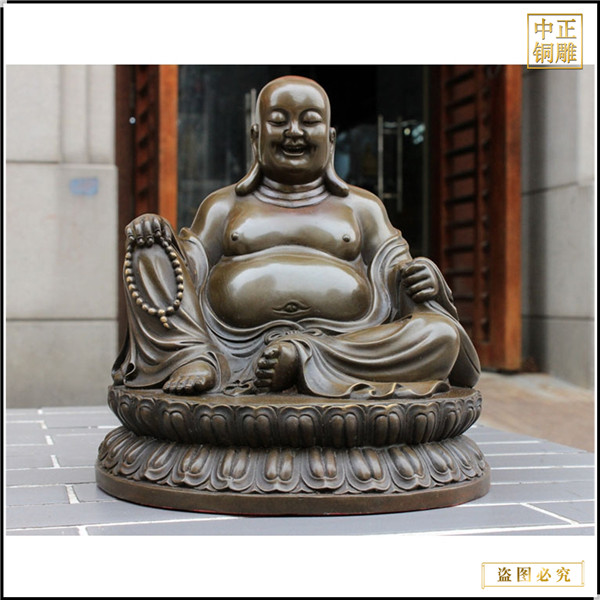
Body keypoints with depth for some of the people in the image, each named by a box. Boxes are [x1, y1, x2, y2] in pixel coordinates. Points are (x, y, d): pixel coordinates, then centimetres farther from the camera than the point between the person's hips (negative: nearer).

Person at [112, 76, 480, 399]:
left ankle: (303, 357, -31)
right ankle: (195, 359, -25)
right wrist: (160, 243, -6)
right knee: (149, 249, -5)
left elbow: (397, 281, 14)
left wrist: (423, 281, -10)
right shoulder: (224, 207, 22)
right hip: (235, 347, 1)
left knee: (443, 334, -24)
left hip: (346, 348, 0)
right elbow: (186, 277, 15)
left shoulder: (361, 207, 22)